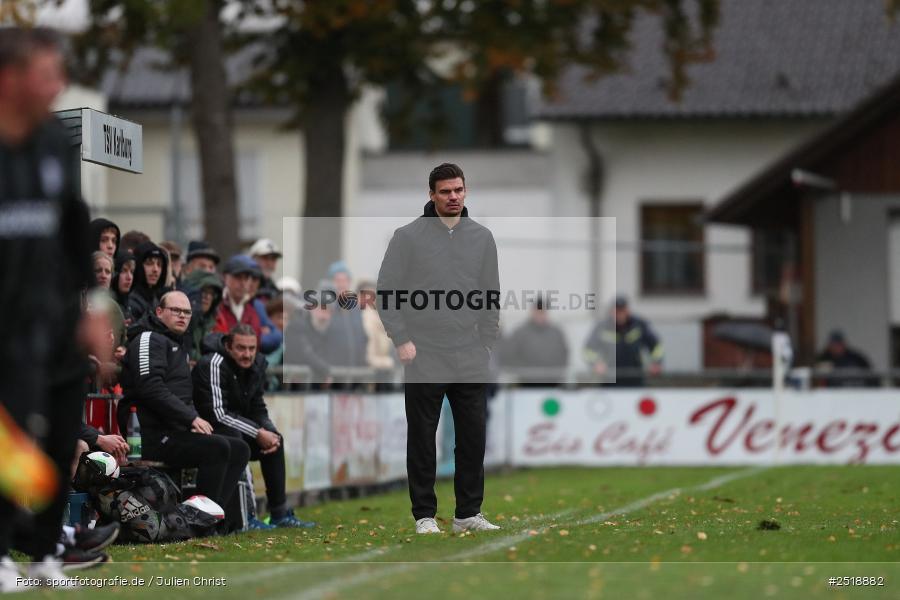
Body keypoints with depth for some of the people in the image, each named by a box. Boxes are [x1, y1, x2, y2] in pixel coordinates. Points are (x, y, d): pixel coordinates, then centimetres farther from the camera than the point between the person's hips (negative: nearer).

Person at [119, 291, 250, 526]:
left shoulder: (179, 345, 26)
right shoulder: (149, 340, -6)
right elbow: (151, 388, -20)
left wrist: (194, 420, 8)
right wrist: (192, 418, -20)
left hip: (176, 432, 10)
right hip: (153, 437, -10)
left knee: (239, 450, 1)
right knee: (218, 447, -26)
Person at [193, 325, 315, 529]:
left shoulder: (256, 365, 2)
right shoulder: (213, 365, -24)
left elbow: (258, 409, 9)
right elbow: (218, 413, -29)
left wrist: (270, 433, -13)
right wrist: (258, 433, -25)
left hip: (234, 425, 9)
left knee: (274, 439, 0)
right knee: (233, 437, -34)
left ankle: (280, 513, 4)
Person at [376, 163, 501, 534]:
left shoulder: (482, 238, 9)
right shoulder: (408, 237, -3)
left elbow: (491, 294, 13)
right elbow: (387, 291, -4)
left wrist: (488, 342, 6)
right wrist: (401, 339, -11)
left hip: (471, 361, 3)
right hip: (424, 360, -3)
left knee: (473, 437, 4)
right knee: (422, 440, 2)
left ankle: (468, 513, 13)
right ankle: (424, 515, 9)